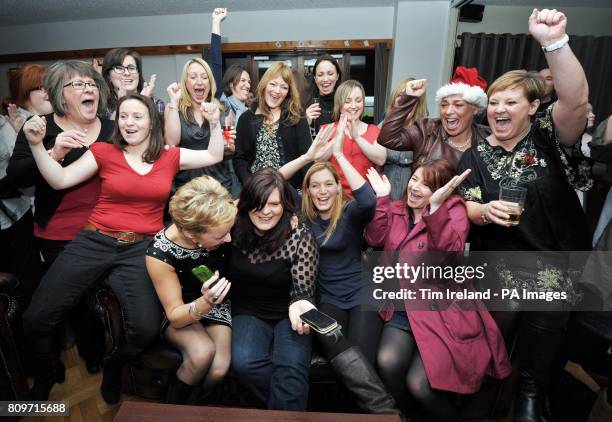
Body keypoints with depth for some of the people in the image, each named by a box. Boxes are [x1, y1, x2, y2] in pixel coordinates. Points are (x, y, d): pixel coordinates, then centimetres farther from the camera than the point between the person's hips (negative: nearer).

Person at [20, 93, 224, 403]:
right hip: (94, 242, 1)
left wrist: (214, 122, 5)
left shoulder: (171, 157, 9)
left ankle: (112, 367, 19)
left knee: (147, 329, -20)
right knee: (36, 318, -8)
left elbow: (215, 157, 14)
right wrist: (36, 144, -8)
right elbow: (59, 180, 3)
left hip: (141, 249, 0)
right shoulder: (104, 151, 7)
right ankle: (44, 374, 28)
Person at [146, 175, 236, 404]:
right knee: (203, 352, -32)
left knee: (218, 369, -23)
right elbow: (175, 316, -21)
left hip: (217, 303, 2)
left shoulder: (219, 223, -26)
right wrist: (205, 303, -42)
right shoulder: (160, 253, -30)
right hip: (181, 312, -2)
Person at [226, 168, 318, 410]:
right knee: (243, 362, -26)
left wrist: (300, 306, -34)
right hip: (248, 313, 2)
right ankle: (290, 404, 0)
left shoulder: (301, 238, -14)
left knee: (292, 367, -28)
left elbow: (303, 290, -11)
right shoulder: (235, 229, -7)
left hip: (287, 315, -2)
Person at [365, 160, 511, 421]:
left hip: (441, 309, -3)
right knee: (387, 363, -23)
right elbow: (374, 239, -5)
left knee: (419, 385, -18)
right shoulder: (396, 209, 12)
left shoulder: (453, 210, -1)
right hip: (403, 308, 4)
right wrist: (381, 198, -8)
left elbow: (450, 252, -21)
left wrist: (435, 206, -30)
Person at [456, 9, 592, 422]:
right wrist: (485, 211, -21)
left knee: (547, 314, -16)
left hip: (555, 259, -1)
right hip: (497, 260, 1)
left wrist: (555, 42, -32)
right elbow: (465, 209, 1)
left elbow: (576, 100, -21)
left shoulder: (549, 137, -1)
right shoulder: (476, 155, 4)